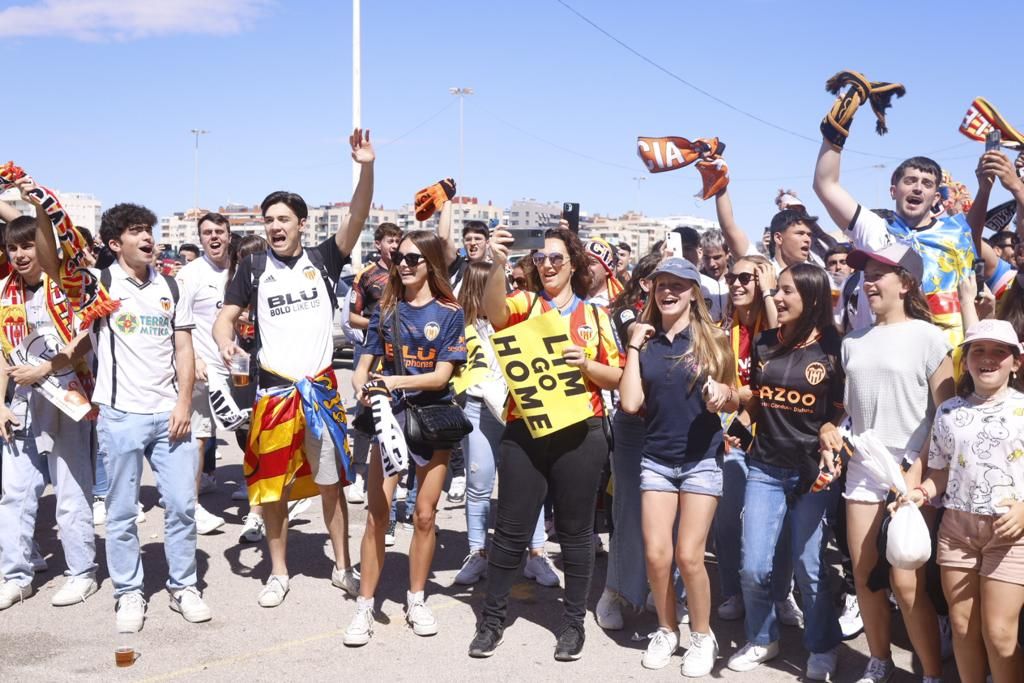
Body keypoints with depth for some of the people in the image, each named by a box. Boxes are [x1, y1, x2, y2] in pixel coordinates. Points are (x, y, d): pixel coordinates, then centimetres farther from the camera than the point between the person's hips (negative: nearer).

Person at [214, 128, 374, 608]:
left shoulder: (323, 259, -1)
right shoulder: (254, 268, 1)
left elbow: (358, 217, -12)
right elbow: (226, 316, -1)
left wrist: (367, 168, -26)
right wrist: (225, 342, -24)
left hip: (320, 386, 0)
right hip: (273, 388, 1)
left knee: (330, 481, 8)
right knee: (271, 484, 9)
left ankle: (343, 567, 22)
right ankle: (278, 573, 23)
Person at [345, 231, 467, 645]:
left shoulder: (449, 313, -3)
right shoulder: (386, 310, 5)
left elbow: (442, 375, -11)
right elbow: (364, 365, 3)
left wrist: (396, 381, -25)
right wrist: (363, 387, -20)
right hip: (390, 418, 1)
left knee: (425, 515, 7)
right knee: (376, 514, -4)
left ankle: (416, 600, 23)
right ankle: (365, 607, 5)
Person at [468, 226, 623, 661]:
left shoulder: (596, 315, 8)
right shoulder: (524, 303, 4)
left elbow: (616, 377, 7)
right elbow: (493, 310, -20)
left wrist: (586, 364, -12)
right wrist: (499, 263, -35)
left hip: (580, 434, 1)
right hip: (525, 431, 0)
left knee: (575, 529, 9)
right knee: (511, 528, 5)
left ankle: (574, 621, 22)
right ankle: (493, 618, 20)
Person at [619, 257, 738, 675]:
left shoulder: (712, 339, -2)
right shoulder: (646, 342, 4)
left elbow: (735, 401, 4)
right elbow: (630, 403, -5)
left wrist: (724, 394, -19)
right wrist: (634, 346, -5)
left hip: (702, 459, -2)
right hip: (656, 458, 2)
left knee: (689, 556, -4)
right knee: (656, 555, 0)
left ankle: (702, 636, 17)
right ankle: (666, 630, 23)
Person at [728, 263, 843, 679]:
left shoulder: (834, 348, -6)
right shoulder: (765, 343, 5)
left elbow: (844, 409, 0)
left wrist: (831, 430, -19)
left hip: (813, 470, -3)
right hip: (765, 468, 3)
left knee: (809, 568, 3)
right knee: (753, 567, 1)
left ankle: (822, 648, 26)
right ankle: (761, 639, 25)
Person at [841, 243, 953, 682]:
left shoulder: (926, 337, -6)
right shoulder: (853, 342, 10)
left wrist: (921, 469, -16)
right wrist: (829, 430, -2)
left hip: (910, 471, -5)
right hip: (862, 469, 5)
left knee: (905, 582, -7)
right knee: (864, 575, 8)